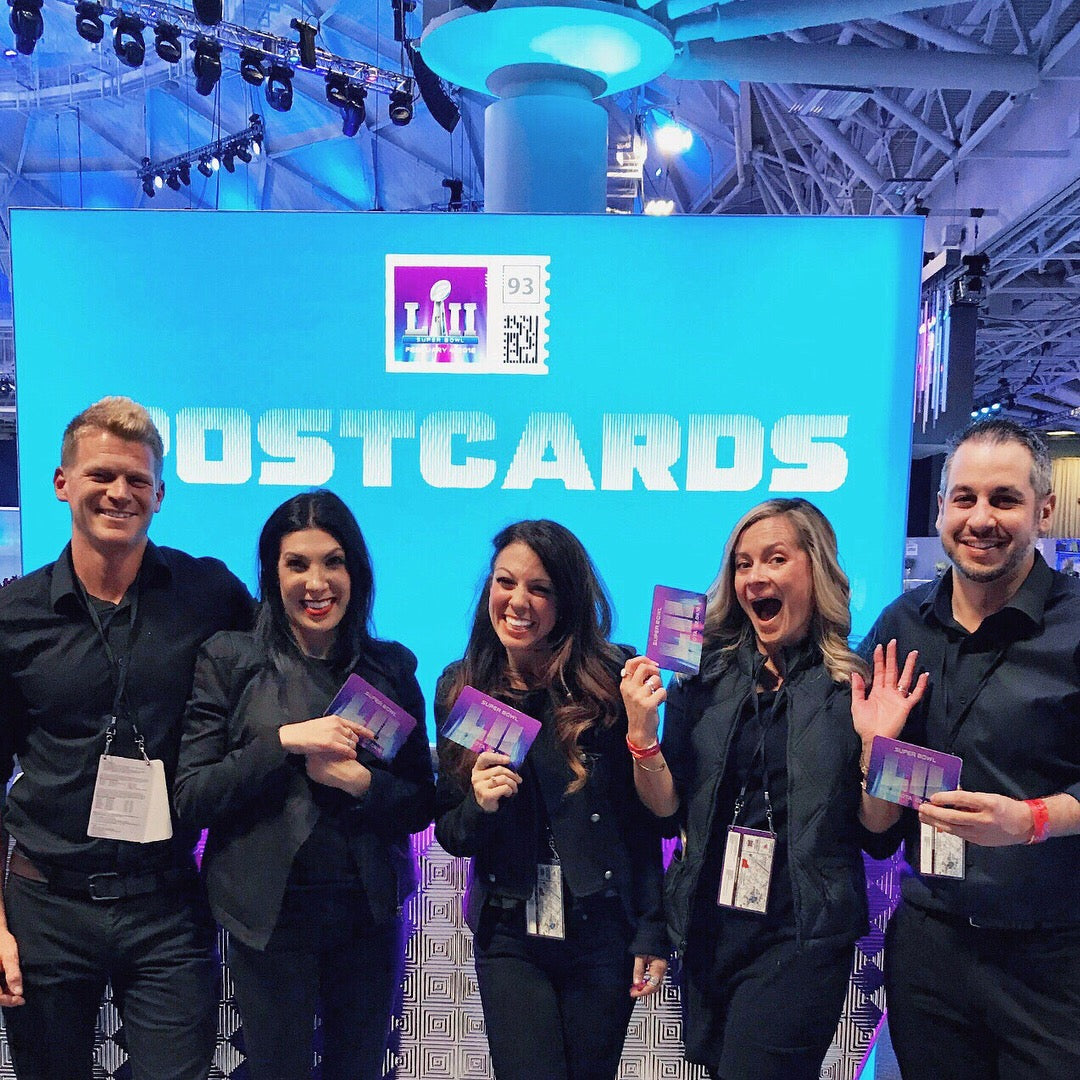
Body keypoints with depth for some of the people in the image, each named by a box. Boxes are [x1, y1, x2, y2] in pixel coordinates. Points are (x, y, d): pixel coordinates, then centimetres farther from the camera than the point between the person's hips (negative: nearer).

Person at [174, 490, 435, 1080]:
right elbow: (191, 797, -9)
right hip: (270, 913, -2)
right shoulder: (229, 660, -5)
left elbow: (422, 804, 2)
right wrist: (285, 741, -20)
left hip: (372, 914, 2)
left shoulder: (391, 666, 1)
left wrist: (359, 781, -16)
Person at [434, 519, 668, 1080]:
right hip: (508, 937, 1)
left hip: (604, 930, -1)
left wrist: (652, 931, -4)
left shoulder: (611, 679, -9)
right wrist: (479, 806, -17)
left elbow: (645, 817, -4)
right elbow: (449, 834, 4)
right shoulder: (460, 687, -2)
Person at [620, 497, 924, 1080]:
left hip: (803, 939, -3)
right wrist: (641, 731, -16)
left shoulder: (859, 682, -6)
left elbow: (875, 825, -4)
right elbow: (666, 804, 0)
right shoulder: (704, 674, 1)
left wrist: (876, 743, -21)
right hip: (708, 927, 4)